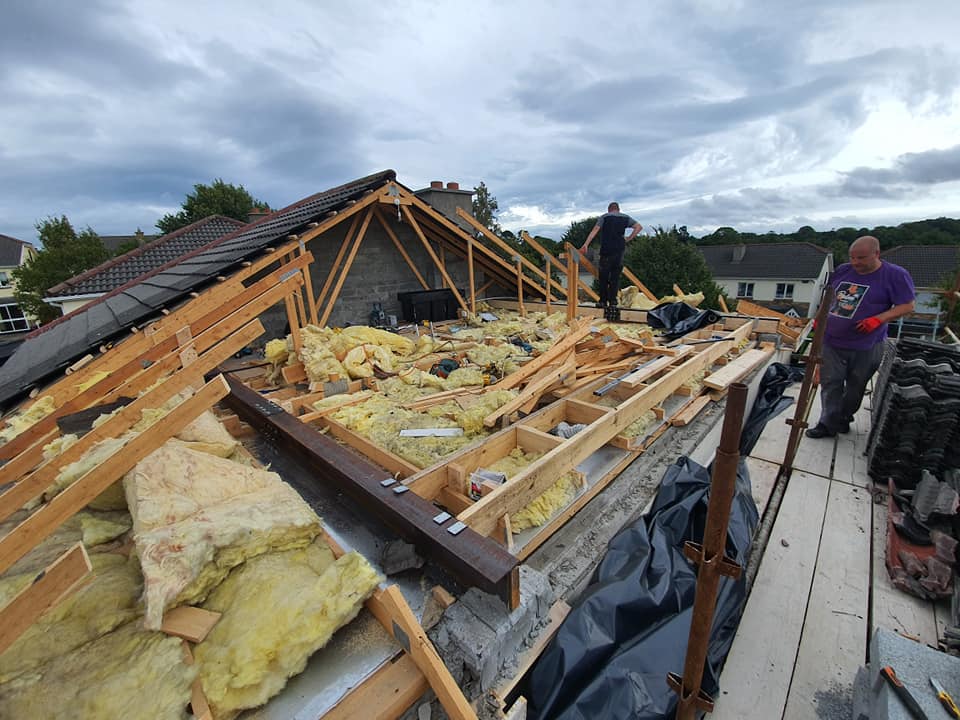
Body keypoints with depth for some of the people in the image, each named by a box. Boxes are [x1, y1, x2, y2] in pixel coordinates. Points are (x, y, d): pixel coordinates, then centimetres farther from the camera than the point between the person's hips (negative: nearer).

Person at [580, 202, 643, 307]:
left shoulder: (604, 217, 5)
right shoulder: (625, 218, 14)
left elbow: (594, 231, -7)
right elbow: (639, 227, 8)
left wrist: (585, 245, -12)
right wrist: (628, 239, 10)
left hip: (606, 251, -2)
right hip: (619, 251, 3)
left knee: (603, 277, 4)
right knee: (615, 277, 7)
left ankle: (603, 301, 4)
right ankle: (612, 301, 3)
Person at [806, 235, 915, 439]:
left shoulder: (895, 275, -8)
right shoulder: (844, 270, 5)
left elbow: (907, 305, -8)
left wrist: (878, 319, -21)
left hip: (865, 347, -3)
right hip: (831, 341, 4)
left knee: (855, 386, 12)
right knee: (830, 383, 4)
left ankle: (844, 419, 29)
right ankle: (829, 424, 11)